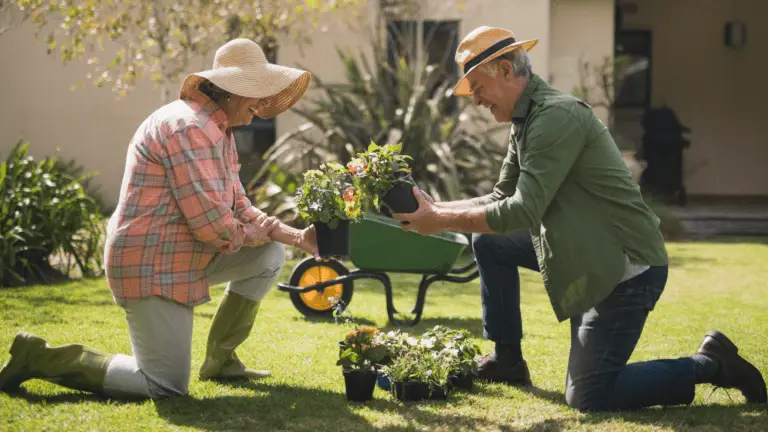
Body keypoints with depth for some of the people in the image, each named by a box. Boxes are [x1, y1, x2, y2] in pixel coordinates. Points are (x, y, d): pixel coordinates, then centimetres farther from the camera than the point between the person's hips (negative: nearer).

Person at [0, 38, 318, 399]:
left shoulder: (219, 130, 15)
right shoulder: (191, 127, -20)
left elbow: (239, 209, 17)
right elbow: (211, 223, -25)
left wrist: (297, 237, 5)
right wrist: (250, 234, -4)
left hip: (183, 257, 11)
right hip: (152, 265, -11)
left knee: (270, 255, 11)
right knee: (167, 385, -10)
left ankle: (219, 359, 18)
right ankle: (40, 357, -3)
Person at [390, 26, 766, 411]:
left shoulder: (556, 116, -21)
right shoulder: (527, 121, 11)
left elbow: (523, 211, -25)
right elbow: (502, 198, 17)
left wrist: (441, 221, -18)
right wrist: (435, 208, 5)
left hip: (628, 266, -10)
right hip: (590, 256, 10)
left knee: (587, 399, -9)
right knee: (488, 241, 12)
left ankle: (710, 365, 3)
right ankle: (506, 361, 22)